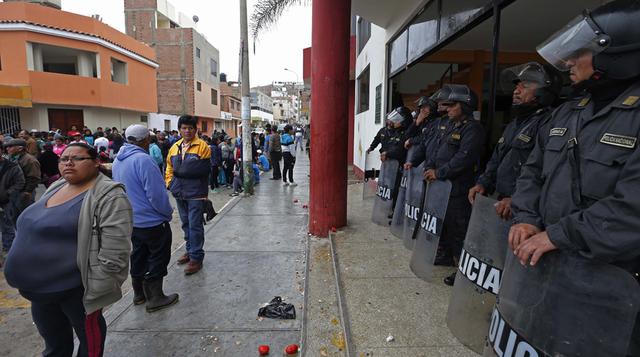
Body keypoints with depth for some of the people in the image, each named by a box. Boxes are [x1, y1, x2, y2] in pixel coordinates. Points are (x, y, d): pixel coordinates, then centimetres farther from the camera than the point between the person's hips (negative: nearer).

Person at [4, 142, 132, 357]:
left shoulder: (108, 196, -20)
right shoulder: (57, 187, 8)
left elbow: (114, 250, -24)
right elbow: (34, 228, 20)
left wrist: (96, 289, -21)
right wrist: (27, 277, 18)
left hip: (77, 289, -8)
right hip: (41, 287, 8)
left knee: (90, 340, 13)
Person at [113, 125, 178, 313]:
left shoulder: (118, 160, 6)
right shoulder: (143, 160, -23)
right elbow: (156, 194, -24)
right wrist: (168, 212, -9)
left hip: (132, 220, 9)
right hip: (152, 220, -9)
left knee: (138, 255, 20)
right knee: (158, 257, 5)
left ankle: (139, 294, 32)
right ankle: (155, 298, 13)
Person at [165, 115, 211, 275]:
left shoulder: (202, 146, -8)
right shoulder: (175, 147, 11)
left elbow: (204, 169, -17)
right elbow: (169, 168, 16)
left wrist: (180, 171, -15)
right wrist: (170, 183, 1)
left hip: (196, 194, -6)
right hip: (180, 194, 6)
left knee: (195, 225, -2)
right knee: (186, 224, 17)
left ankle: (196, 257, 7)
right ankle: (190, 251, 32)